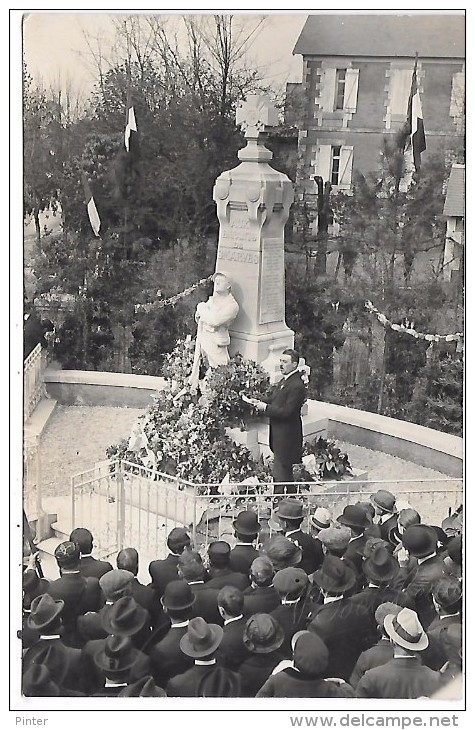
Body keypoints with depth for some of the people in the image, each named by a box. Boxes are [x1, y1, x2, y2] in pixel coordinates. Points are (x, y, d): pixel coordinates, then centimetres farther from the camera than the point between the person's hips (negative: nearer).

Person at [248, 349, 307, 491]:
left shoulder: (297, 386, -20)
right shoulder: (284, 381, 11)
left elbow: (286, 412, -24)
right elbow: (275, 402, 17)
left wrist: (265, 407, -17)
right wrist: (260, 403, 0)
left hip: (286, 437, -10)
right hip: (279, 436, 10)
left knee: (280, 476, -5)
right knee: (287, 473, 19)